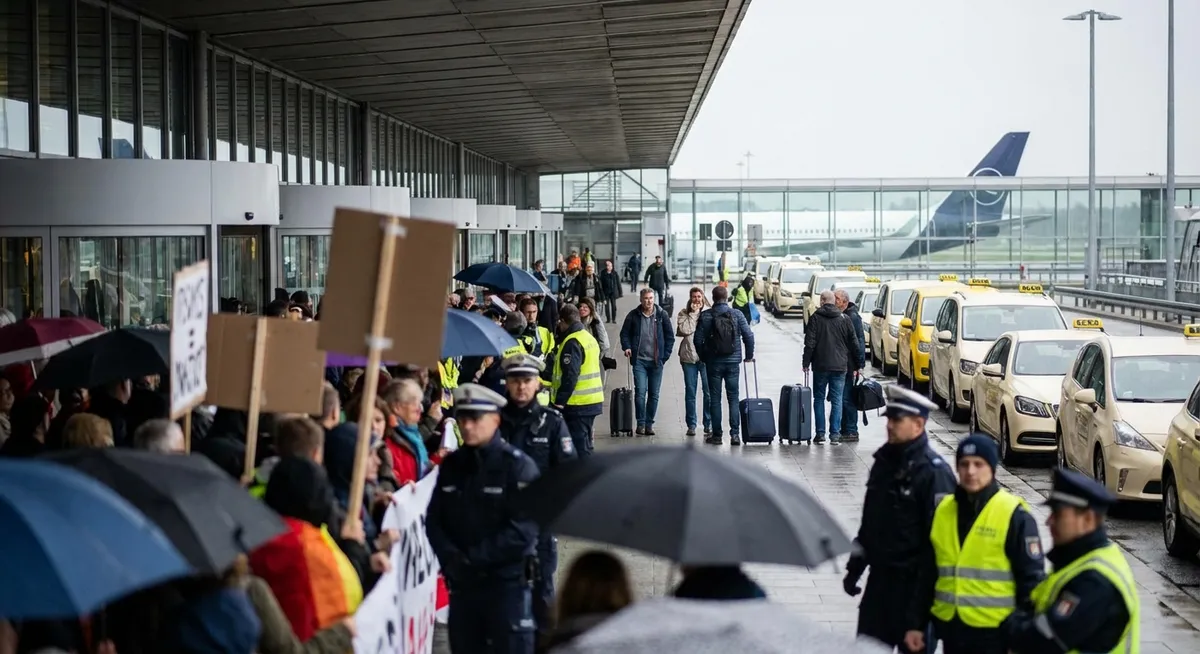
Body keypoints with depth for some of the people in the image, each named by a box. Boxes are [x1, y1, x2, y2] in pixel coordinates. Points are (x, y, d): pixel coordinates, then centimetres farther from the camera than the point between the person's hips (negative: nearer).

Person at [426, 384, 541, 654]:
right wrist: (451, 558, -11)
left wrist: (473, 558, -18)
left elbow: (522, 529, -16)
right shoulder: (451, 464, 11)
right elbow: (434, 519, 7)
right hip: (461, 581, 6)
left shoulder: (518, 465, -8)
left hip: (508, 581, -6)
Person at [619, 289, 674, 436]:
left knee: (654, 394, 5)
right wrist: (627, 347, -8)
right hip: (639, 360, -1)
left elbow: (669, 337, 8)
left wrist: (665, 356, 1)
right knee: (640, 392, -11)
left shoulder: (662, 315, 2)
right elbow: (625, 333, 9)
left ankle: (649, 424, 14)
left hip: (656, 362, 1)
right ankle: (640, 423, -3)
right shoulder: (633, 315, 1)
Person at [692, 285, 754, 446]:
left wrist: (703, 356, 11)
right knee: (733, 398, 6)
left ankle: (716, 435, 7)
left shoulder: (706, 316, -4)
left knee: (715, 398, 6)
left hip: (713, 362, -1)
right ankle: (735, 434, -1)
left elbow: (698, 338, -4)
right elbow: (749, 335, -4)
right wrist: (749, 355, 10)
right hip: (733, 362, 1)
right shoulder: (737, 314, -2)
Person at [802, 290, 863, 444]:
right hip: (840, 366, 2)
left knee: (819, 399, 7)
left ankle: (820, 433, 2)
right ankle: (835, 434, 0)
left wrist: (806, 363, -2)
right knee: (837, 400, 4)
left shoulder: (815, 318, -4)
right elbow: (854, 344, 7)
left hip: (820, 366, -2)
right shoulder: (844, 319, 4)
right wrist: (857, 365, 13)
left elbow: (810, 343, -8)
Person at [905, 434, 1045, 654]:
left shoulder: (1014, 515, -9)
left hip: (995, 631, -6)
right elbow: (927, 573, 13)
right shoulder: (943, 510, 7)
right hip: (950, 627, 6)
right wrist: (916, 623, 11)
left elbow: (1032, 579, -9)